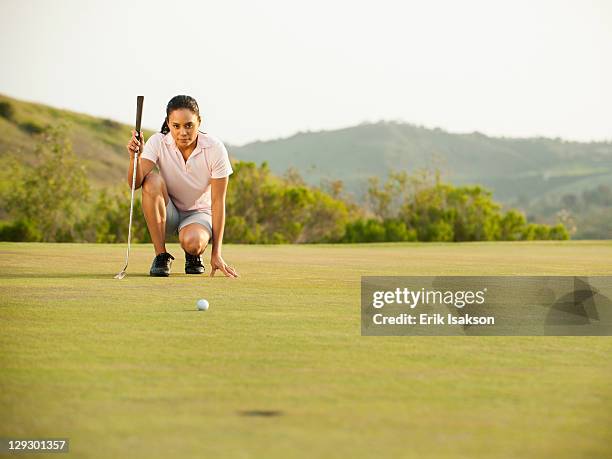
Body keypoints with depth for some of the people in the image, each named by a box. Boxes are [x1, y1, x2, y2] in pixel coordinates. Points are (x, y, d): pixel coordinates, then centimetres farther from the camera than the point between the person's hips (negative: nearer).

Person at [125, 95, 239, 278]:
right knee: (152, 180, -31)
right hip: (167, 212, 2)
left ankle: (193, 256, 4)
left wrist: (216, 254, -21)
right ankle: (161, 256, -20)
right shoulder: (158, 143, -16)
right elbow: (135, 183, -27)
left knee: (192, 241, -37)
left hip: (199, 213, -2)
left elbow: (218, 202, -17)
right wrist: (134, 156, -48)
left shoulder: (215, 149, -19)